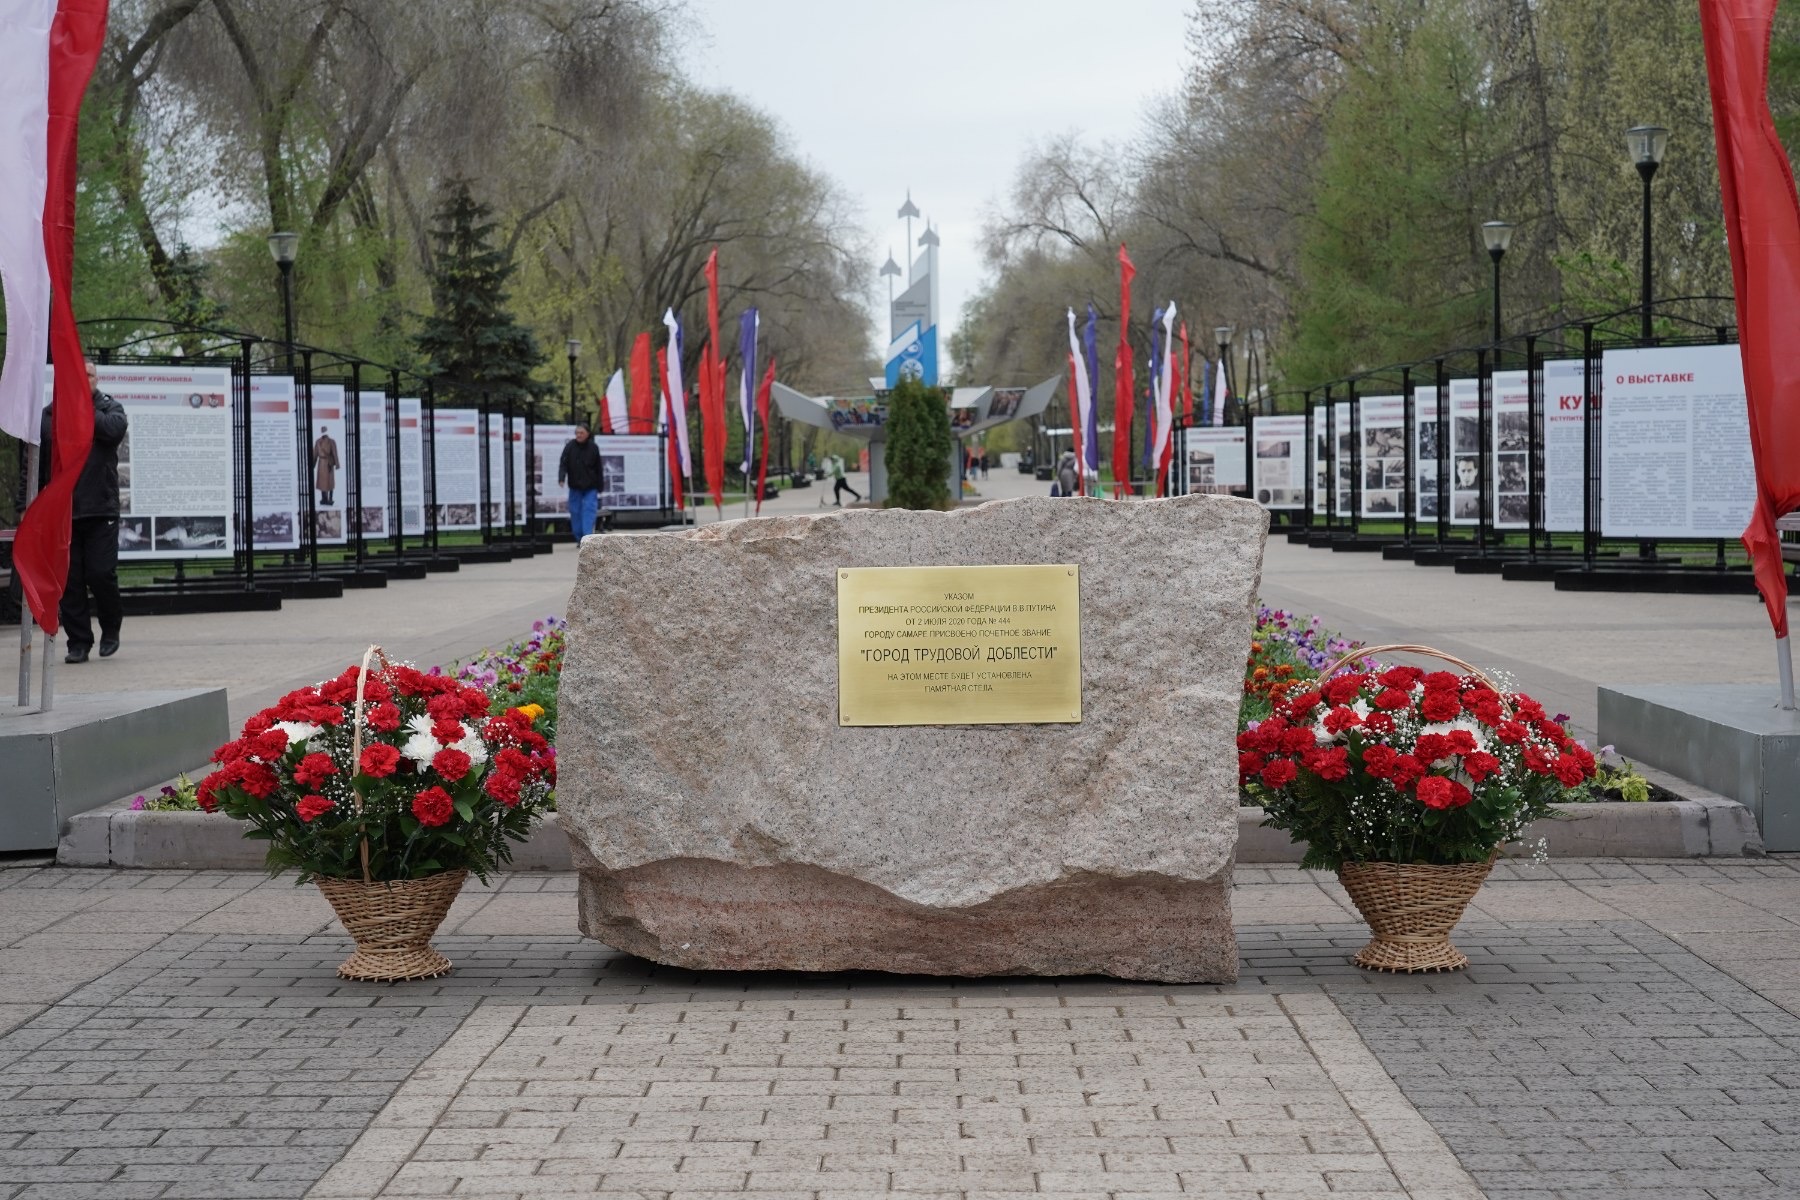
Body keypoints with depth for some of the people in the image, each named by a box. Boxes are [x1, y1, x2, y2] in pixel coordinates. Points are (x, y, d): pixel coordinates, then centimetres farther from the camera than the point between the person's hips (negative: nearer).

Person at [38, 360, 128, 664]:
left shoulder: (110, 408, 6)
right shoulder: (49, 416, 9)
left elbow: (115, 429, -18)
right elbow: (36, 465, 10)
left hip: (100, 511, -2)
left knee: (102, 574, -6)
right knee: (69, 580, 2)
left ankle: (110, 630, 18)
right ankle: (78, 642, 9)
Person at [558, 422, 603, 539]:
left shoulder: (593, 448, -2)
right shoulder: (570, 446, -3)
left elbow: (598, 468, 3)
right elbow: (563, 463, -9)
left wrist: (599, 488, 3)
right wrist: (561, 478, -28)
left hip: (590, 487, -1)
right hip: (575, 487, 1)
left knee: (589, 511, -12)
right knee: (575, 511, 5)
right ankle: (579, 538, 16)